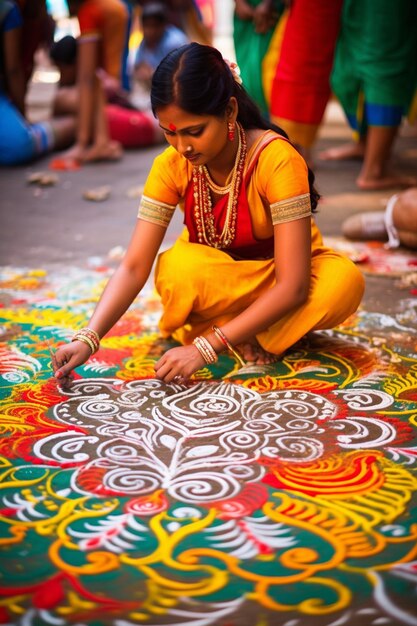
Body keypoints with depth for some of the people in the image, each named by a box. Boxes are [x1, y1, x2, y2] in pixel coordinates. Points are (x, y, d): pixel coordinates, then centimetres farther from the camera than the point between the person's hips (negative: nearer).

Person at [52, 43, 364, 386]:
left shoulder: (276, 159, -30)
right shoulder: (171, 166, -18)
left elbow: (292, 285, -34)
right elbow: (133, 267, -21)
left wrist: (205, 347, -38)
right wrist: (88, 337, -37)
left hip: (276, 277, -1)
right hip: (212, 276, 1)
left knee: (345, 282, -35)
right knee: (178, 270, -35)